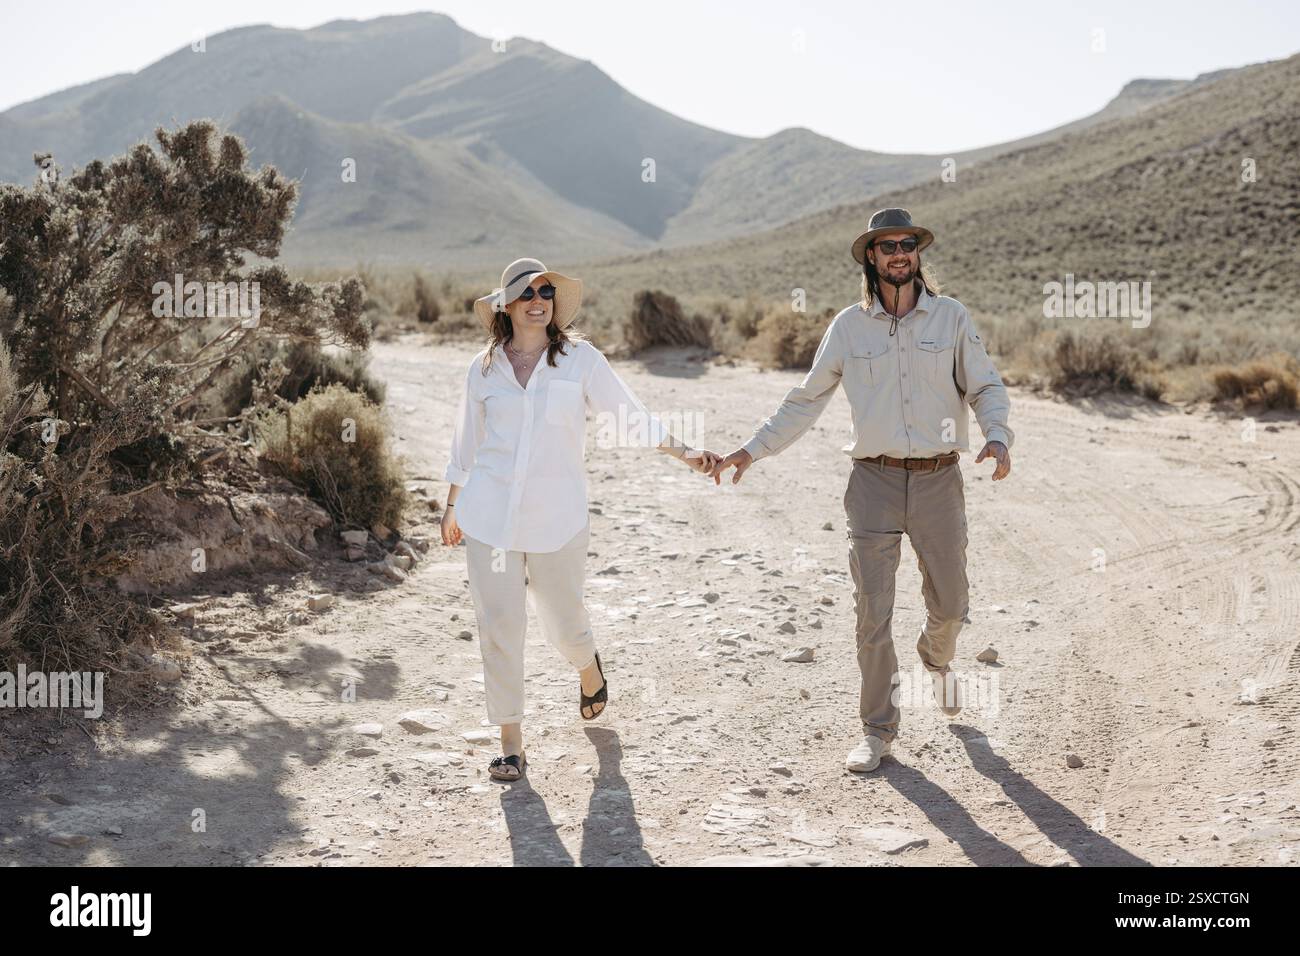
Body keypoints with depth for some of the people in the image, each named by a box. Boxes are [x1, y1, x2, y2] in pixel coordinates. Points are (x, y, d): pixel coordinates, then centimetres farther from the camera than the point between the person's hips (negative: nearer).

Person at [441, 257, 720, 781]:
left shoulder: (580, 358, 1)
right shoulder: (484, 367, 6)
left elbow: (630, 416, 0)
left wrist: (684, 452, -11)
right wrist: (452, 506, 22)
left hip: (557, 516, -1)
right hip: (489, 516, 1)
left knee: (564, 621, 8)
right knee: (499, 628, 0)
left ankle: (589, 668, 46)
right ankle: (511, 744, 13)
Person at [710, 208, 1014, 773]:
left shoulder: (951, 317, 2)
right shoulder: (848, 326, 3)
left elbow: (986, 388, 5)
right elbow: (806, 400, 9)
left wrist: (997, 437, -15)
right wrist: (753, 449, 5)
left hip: (939, 479, 1)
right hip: (874, 481, 0)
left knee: (950, 604, 11)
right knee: (872, 612, -2)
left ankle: (936, 659, 47)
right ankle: (878, 730, 13)